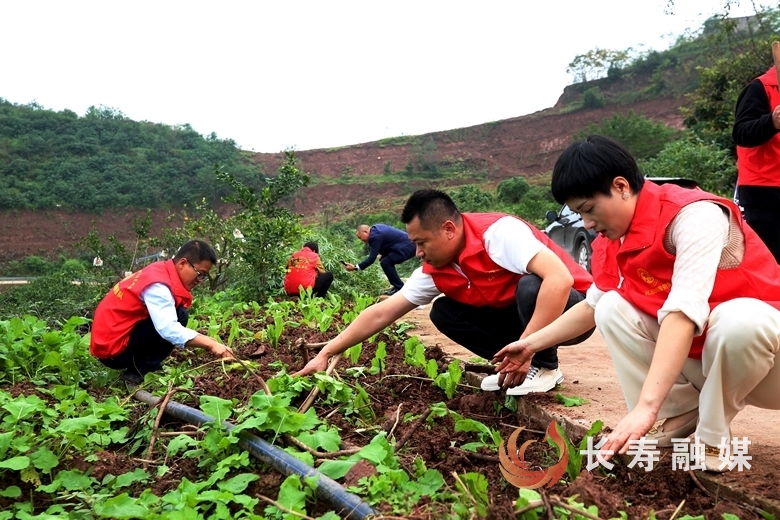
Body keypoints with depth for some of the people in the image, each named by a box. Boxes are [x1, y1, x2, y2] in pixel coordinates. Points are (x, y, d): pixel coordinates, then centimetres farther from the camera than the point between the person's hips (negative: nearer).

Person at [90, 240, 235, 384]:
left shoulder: (162, 272, 6)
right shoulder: (158, 284, -22)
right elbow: (169, 329, -34)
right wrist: (211, 344, -34)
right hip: (113, 350, -9)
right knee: (179, 315, -17)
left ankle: (137, 365, 7)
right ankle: (138, 372, -10)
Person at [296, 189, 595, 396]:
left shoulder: (499, 232, -28)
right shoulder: (435, 270, -6)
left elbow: (560, 278, -40)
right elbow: (381, 314, -4)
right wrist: (326, 353, -7)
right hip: (523, 317, 6)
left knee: (530, 288, -37)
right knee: (444, 312, -6)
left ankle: (545, 367, -11)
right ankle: (518, 366, 2)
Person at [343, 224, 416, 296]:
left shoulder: (375, 236, -19)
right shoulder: (375, 228, 11)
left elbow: (372, 258, -18)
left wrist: (355, 268, -16)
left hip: (406, 247, -11)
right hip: (407, 245, 11)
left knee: (385, 263, -15)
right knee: (387, 261, 15)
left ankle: (400, 288, -6)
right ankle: (397, 286, 19)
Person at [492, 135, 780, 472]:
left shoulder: (694, 215, -26)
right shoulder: (610, 241, -3)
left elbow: (684, 312, -38)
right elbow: (592, 306, 14)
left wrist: (645, 407, -45)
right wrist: (532, 343, 12)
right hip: (696, 357, 6)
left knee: (737, 321, -38)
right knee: (612, 309, -12)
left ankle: (712, 433, -11)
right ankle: (679, 414, -5)